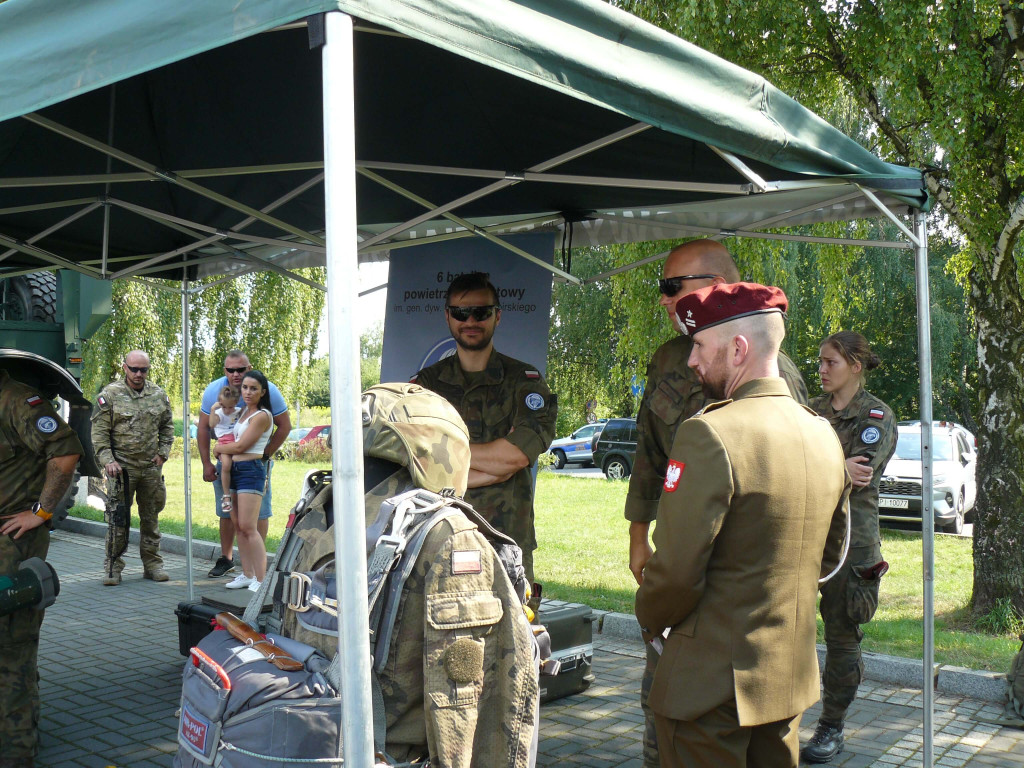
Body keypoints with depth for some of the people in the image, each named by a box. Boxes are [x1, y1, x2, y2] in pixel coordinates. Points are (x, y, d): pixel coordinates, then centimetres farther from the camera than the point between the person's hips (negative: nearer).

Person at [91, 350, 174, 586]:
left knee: (150, 517, 10)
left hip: (151, 467, 4)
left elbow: (167, 427, 18)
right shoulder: (109, 395, -3)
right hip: (121, 467, -3)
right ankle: (113, 567, 8)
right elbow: (99, 432, -4)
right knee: (117, 519, -2)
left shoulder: (159, 395, 8)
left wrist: (163, 453, 6)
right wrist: (107, 460, -12)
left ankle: (152, 563, 19)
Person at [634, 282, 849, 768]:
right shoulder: (824, 435, 4)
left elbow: (675, 571, -22)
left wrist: (651, 623, -2)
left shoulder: (708, 435, -22)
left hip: (711, 684, -7)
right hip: (791, 677, 8)